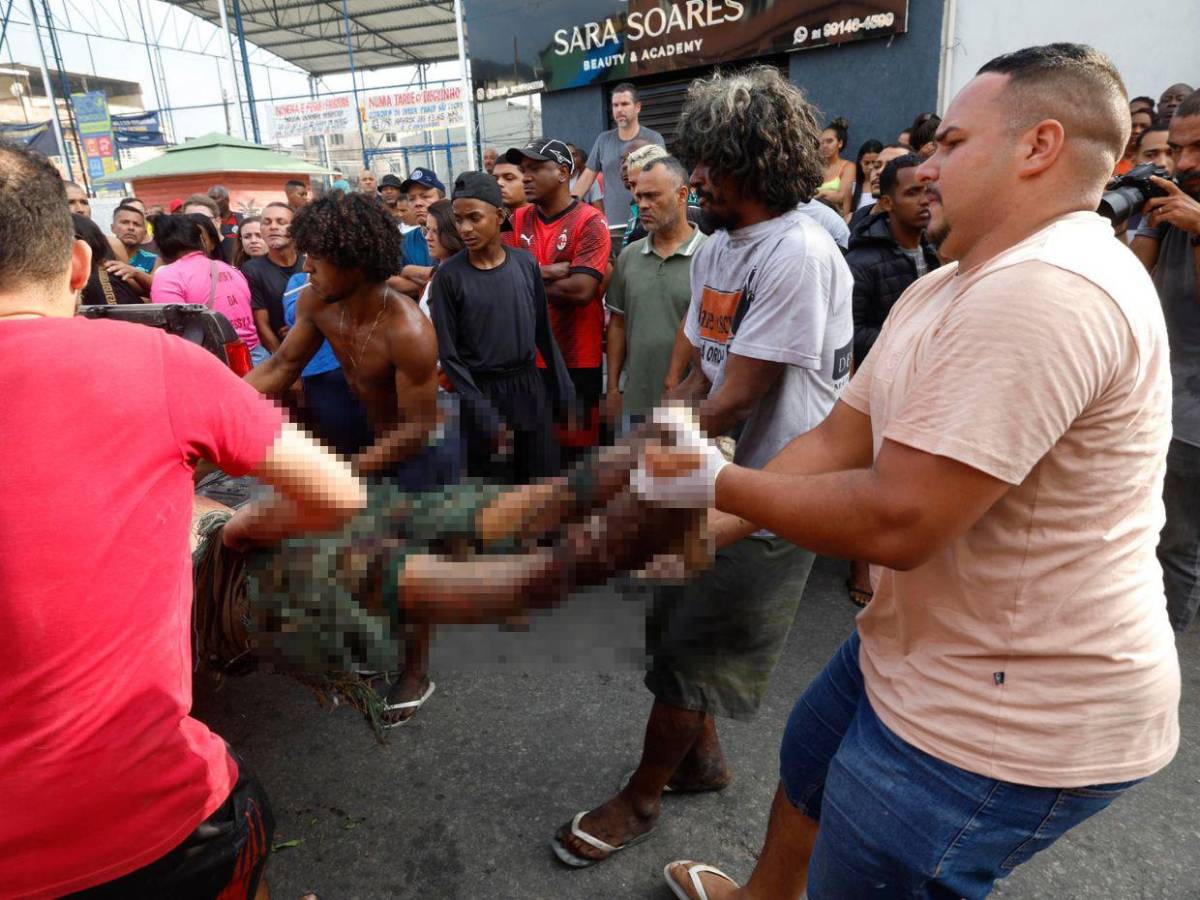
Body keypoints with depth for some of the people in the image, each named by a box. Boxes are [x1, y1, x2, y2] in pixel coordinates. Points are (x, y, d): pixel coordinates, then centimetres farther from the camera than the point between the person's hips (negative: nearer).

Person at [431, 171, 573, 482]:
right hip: (484, 392, -3)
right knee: (494, 477, 4)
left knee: (542, 472, 11)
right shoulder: (449, 275, -9)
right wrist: (482, 412, -14)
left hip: (530, 386, 3)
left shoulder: (525, 263, 1)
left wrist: (562, 386, 9)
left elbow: (543, 330, 9)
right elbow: (447, 353, -9)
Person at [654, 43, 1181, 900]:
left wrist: (721, 483, -17)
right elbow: (835, 442, 4)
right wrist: (706, 525, -6)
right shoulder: (945, 291, 7)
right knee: (807, 763, 30)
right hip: (925, 652, 10)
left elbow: (895, 520, -32)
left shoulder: (1047, 292, -28)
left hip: (1009, 713, -10)